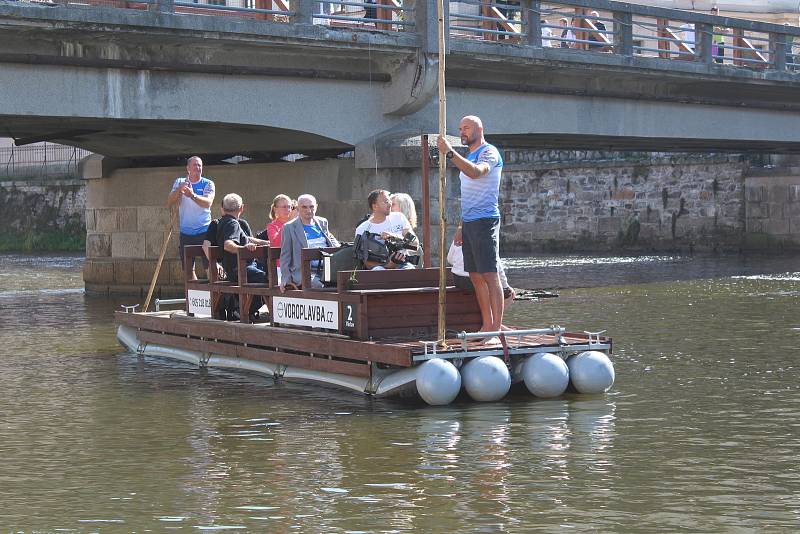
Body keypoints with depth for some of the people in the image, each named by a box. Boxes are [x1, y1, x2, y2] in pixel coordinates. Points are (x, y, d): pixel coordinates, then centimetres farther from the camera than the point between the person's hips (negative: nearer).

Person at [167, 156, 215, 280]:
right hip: (185, 232, 3)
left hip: (204, 231, -3)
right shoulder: (179, 182, 9)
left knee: (209, 266, -9)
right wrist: (179, 190, -18)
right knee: (188, 269, 9)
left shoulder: (208, 184, -1)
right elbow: (169, 203, -1)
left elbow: (208, 202, -19)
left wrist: (193, 195, -36)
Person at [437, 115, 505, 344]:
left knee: (490, 275, -11)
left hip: (485, 221, -9)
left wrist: (450, 152, -32)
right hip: (469, 222, 9)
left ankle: (496, 330, -13)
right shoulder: (469, 157, 22)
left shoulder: (489, 152, -7)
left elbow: (476, 172, -29)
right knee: (475, 276, 8)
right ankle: (487, 326, 12)